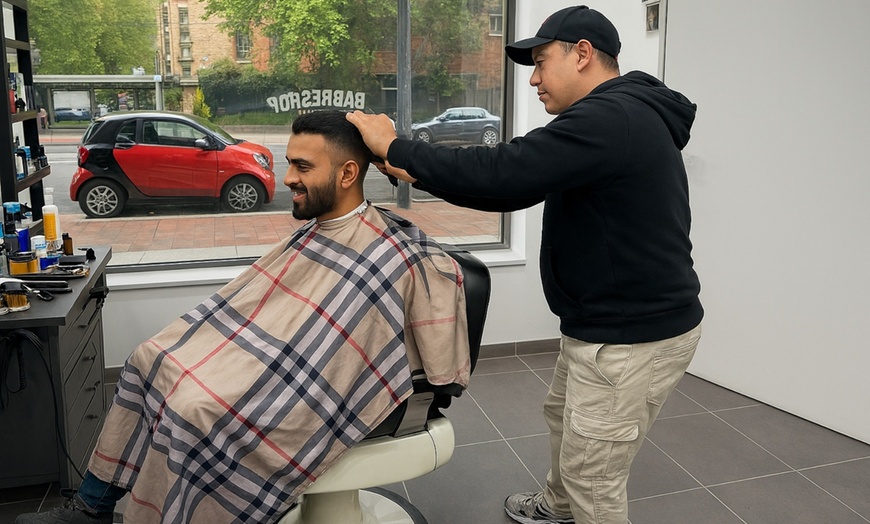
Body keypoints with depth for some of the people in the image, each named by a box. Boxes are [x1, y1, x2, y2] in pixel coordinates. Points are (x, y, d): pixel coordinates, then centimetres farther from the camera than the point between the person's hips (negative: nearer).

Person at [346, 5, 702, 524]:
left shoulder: (608, 118, -23)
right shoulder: (623, 116, 13)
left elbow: (502, 172, -29)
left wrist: (395, 147, -18)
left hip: (633, 339, -11)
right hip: (609, 325, 11)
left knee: (593, 479, 4)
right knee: (563, 416, 30)